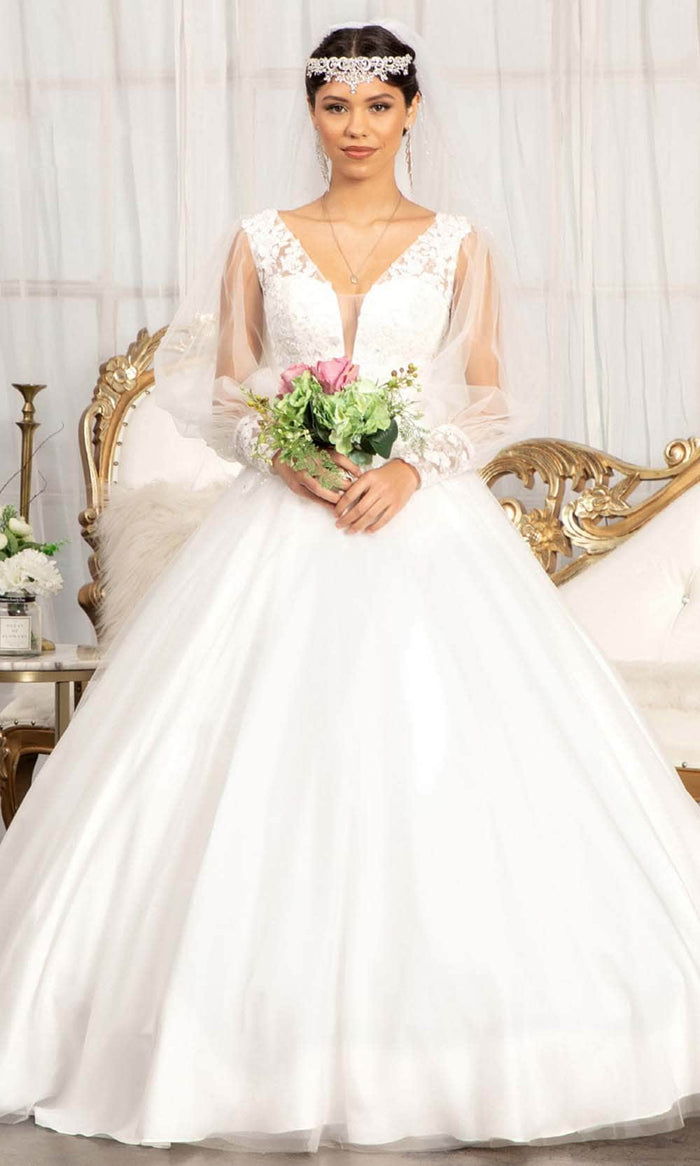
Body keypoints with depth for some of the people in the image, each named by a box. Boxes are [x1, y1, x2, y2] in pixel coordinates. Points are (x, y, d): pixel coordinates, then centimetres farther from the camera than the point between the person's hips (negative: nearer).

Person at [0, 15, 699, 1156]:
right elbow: (226, 392, 7)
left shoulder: (460, 243, 7)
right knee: (272, 764, -3)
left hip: (427, 522, 0)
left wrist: (410, 467, -12)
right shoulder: (258, 242, 9)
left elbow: (488, 400, 4)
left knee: (442, 756, -5)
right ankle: (278, 1043, 10)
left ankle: (439, 1036, 9)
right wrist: (291, 457, -11)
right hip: (282, 522, 1)